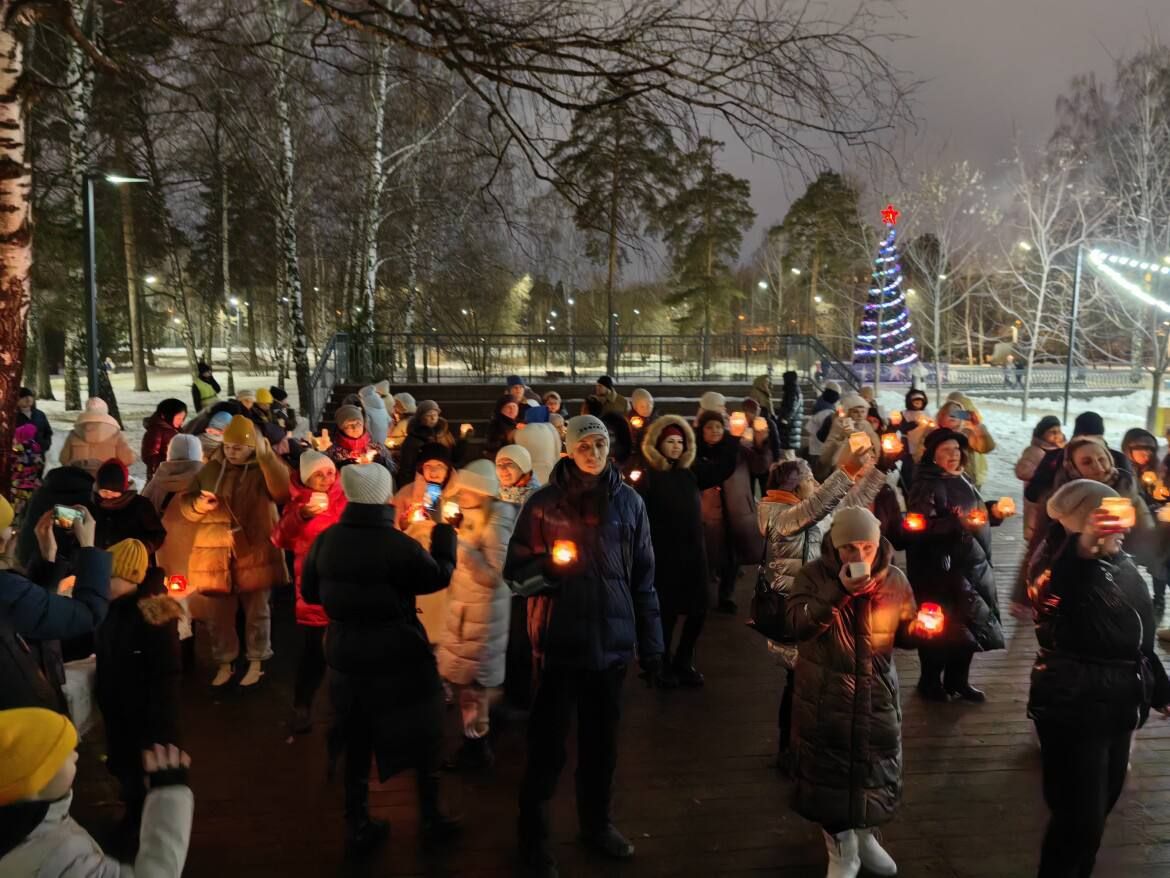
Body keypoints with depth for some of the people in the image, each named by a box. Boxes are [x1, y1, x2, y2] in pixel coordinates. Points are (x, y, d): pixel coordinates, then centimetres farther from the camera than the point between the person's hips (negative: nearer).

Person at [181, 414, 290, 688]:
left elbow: (283, 492, -27)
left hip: (254, 552, -3)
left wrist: (266, 455, -33)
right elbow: (187, 506, 10)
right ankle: (224, 663, 28)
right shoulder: (211, 468, 5)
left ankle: (256, 663, 24)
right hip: (215, 553, 3)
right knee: (218, 613, 12)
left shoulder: (264, 468, -6)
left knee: (256, 611, 9)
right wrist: (200, 504, -13)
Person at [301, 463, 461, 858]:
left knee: (357, 743, 17)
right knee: (421, 738, 14)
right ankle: (431, 819, 25)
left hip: (345, 656, 5)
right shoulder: (398, 544, -21)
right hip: (399, 657, -4)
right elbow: (439, 576, -5)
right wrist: (444, 532, 8)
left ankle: (357, 827, 26)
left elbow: (310, 592, 8)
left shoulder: (325, 540, -6)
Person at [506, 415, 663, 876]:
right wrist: (547, 566, -23)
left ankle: (596, 822, 36)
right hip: (560, 639, -2)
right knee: (548, 742, 4)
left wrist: (651, 640, 6)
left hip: (612, 638, 3)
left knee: (602, 739, 16)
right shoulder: (544, 503, -3)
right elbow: (516, 567, -2)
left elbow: (643, 575, 7)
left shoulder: (628, 501, 3)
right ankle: (533, 837, 22)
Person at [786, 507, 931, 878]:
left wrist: (926, 629, -17)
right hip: (825, 696, -2)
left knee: (876, 768, 16)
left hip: (877, 694, 2)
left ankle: (866, 835, 46)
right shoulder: (814, 574, -11)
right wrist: (839, 591, -33)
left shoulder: (894, 579, -4)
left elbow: (904, 631, 6)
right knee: (829, 771, 8)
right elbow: (798, 623, -24)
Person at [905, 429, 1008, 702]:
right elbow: (920, 527, -24)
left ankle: (958, 679, 29)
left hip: (973, 564, 8)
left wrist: (993, 512, 5)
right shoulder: (926, 486, -13)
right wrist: (958, 522, -30)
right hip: (942, 569, -8)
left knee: (970, 624, 13)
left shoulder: (961, 481, 12)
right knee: (943, 627, 0)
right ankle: (930, 681, 18)